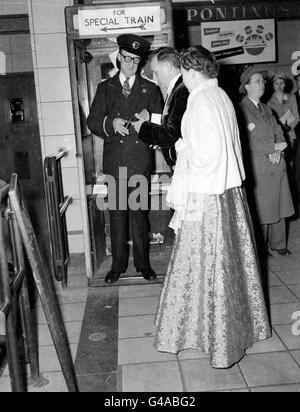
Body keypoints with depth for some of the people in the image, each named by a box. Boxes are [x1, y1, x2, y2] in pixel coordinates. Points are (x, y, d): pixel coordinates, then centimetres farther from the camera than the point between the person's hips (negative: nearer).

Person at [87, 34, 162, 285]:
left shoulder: (150, 89, 12)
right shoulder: (105, 88, 12)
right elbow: (92, 122, 4)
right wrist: (111, 123, -15)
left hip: (140, 160, 0)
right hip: (114, 160, 1)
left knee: (140, 213, 3)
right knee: (117, 213, 4)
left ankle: (142, 262, 16)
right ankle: (118, 264, 15)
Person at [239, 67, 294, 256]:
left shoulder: (266, 109, 18)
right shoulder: (242, 109, -9)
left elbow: (278, 131, 13)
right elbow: (248, 141, -16)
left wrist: (278, 150, -7)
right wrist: (273, 147, -13)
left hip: (276, 164, 7)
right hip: (258, 167, -7)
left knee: (279, 205, 11)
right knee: (261, 209, 0)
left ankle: (278, 244, 23)